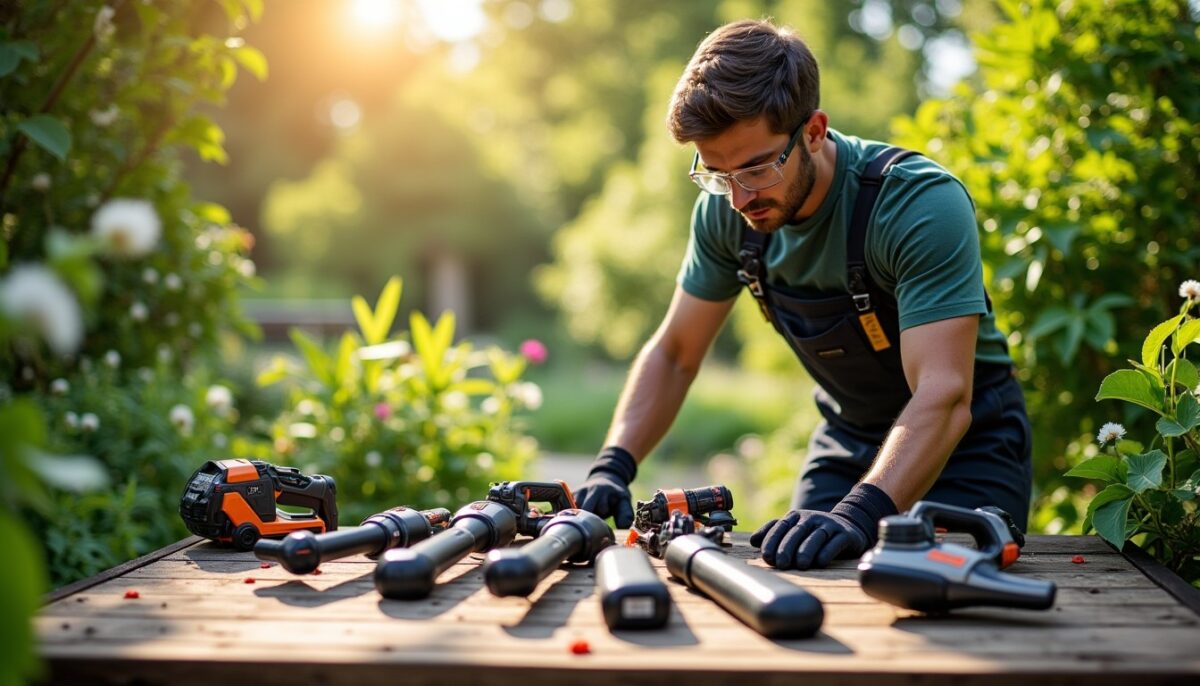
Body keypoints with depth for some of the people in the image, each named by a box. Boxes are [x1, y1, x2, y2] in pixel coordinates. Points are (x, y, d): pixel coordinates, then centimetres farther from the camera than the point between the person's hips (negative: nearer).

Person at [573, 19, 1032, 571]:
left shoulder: (923, 205, -30)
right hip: (847, 437, 5)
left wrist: (859, 512, -53)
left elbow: (943, 396, -38)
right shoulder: (725, 207, -13)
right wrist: (613, 466, -18)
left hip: (964, 442, -4)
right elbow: (674, 353, -3)